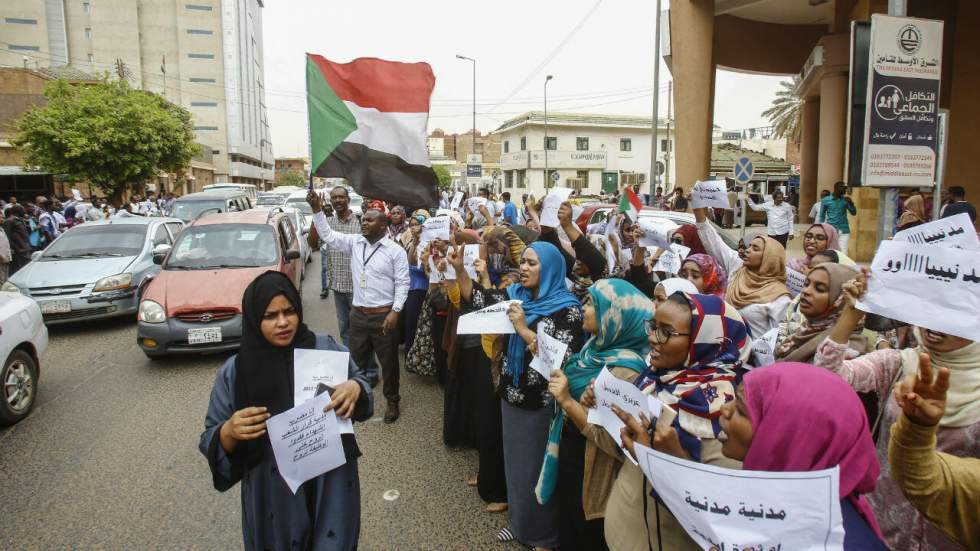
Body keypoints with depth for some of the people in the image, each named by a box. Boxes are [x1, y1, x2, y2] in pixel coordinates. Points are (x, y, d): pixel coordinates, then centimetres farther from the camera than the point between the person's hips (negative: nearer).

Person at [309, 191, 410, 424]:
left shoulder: (395, 250, -8)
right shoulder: (354, 243, 6)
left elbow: (402, 283, -9)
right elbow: (327, 235, 4)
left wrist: (395, 312, -15)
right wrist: (317, 210, -8)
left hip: (384, 315, -4)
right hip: (358, 314, 5)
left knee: (388, 361, 8)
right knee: (357, 359, 16)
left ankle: (392, 401, 25)